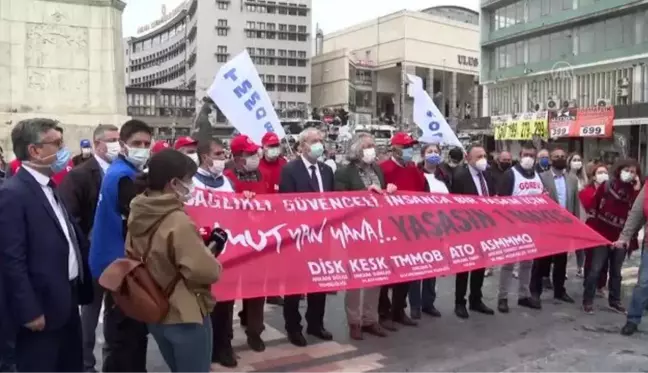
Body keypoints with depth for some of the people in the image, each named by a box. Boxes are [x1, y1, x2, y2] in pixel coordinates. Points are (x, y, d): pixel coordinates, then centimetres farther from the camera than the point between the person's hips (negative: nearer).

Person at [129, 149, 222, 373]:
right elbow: (205, 271, -26)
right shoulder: (178, 221, -25)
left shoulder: (138, 214, 1)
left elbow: (133, 256, 14)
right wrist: (211, 250, -8)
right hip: (185, 316, -8)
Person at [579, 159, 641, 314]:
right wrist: (593, 220, -6)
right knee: (596, 269, -1)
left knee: (616, 271, 14)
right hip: (601, 234, -3)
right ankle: (587, 301, 7)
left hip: (621, 237, 3)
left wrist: (637, 191, -16)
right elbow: (593, 204, -2)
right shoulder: (606, 185, -3)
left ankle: (614, 301, 27)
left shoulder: (635, 191, 3)